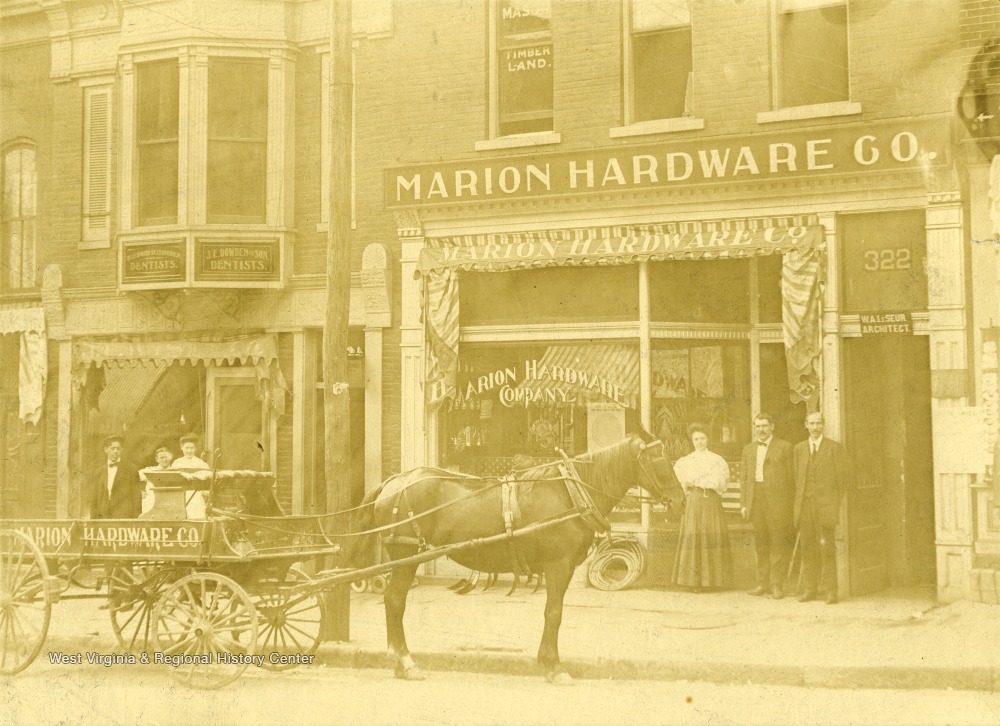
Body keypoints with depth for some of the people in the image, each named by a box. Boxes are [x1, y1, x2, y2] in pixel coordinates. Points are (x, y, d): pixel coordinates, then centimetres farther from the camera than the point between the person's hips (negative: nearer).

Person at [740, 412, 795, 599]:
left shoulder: (784, 447, 3)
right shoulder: (748, 449, 16)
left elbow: (791, 477, 1)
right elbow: (744, 477, 15)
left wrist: (790, 505, -4)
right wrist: (743, 504, 7)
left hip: (777, 502, -4)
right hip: (756, 503, 4)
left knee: (778, 545, -3)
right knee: (760, 545, 8)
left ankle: (777, 584, 2)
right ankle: (763, 583, 15)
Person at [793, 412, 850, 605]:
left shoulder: (835, 448, 3)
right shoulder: (799, 448, 13)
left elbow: (842, 478, 4)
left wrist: (836, 503, 0)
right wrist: (800, 502, 9)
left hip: (825, 506, -3)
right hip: (805, 507, 3)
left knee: (827, 550, -5)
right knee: (808, 550, 5)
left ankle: (830, 591, -2)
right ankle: (810, 589, 11)